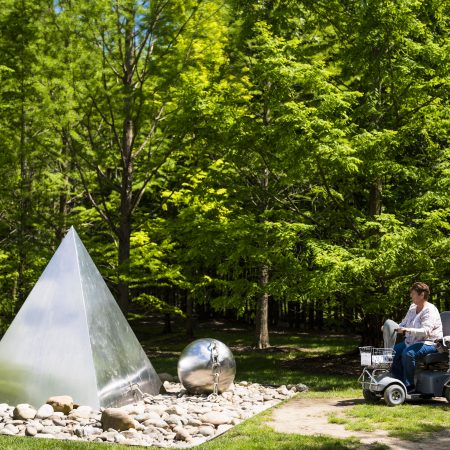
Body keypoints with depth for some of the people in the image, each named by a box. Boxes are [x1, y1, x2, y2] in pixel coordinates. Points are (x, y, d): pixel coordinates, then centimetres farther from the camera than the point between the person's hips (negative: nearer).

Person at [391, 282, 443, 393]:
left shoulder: (430, 310, -16)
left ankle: (409, 386, -21)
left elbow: (425, 331, -28)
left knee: (408, 353, -33)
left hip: (429, 343, -9)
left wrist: (407, 330, -41)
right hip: (411, 341, 9)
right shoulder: (412, 308, 12)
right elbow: (404, 324, 17)